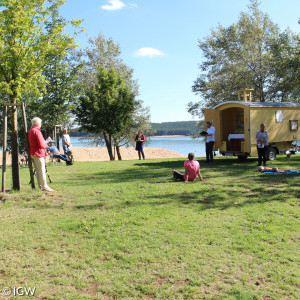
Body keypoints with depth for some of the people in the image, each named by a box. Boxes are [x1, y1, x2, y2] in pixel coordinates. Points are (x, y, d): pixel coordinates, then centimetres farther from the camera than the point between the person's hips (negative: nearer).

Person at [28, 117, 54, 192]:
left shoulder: (30, 131, 13)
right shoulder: (37, 131, -16)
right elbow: (41, 145, -22)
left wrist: (44, 145, 12)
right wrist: (45, 146, 0)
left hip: (32, 153, 9)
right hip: (38, 153, -9)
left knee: (37, 170, 14)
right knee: (41, 170, -6)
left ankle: (40, 185, 20)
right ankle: (44, 186, -4)